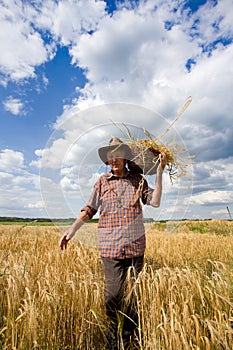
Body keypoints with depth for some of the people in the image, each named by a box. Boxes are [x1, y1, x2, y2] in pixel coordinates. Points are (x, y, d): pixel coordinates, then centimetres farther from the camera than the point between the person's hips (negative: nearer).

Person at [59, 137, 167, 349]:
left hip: (136, 244, 2)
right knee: (113, 294, 4)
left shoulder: (138, 180, 4)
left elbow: (155, 202, -4)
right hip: (111, 246, -1)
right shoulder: (102, 181, 2)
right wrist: (71, 231, -2)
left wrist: (159, 173, -9)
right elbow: (89, 210, 4)